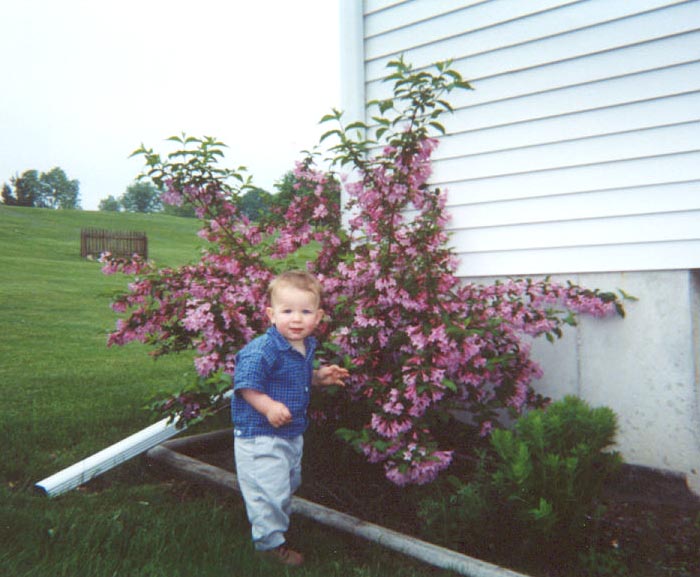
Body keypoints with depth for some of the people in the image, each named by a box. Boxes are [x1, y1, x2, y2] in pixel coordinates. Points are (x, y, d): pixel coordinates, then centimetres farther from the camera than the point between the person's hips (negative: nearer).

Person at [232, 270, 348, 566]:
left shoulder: (307, 346, 1)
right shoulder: (263, 349, -27)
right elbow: (245, 385, -25)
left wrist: (319, 377, 1)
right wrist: (268, 406, -35)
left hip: (292, 434, 9)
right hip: (259, 436, -9)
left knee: (289, 484, 26)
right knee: (270, 491, 0)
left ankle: (280, 523, 50)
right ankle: (270, 541, 23)